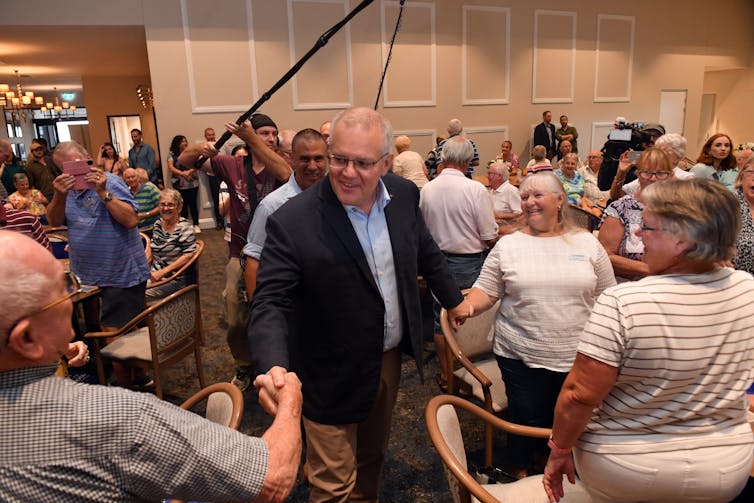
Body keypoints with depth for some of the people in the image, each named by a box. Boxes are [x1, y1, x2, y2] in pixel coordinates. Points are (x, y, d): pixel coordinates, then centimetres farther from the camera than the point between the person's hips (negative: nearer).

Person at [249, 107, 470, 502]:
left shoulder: (404, 195, -7)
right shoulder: (291, 222, -25)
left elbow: (426, 252, 10)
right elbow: (270, 302, -23)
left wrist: (453, 300, 20)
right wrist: (273, 366, -39)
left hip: (390, 358, 6)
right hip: (334, 376, -5)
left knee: (372, 458, 29)